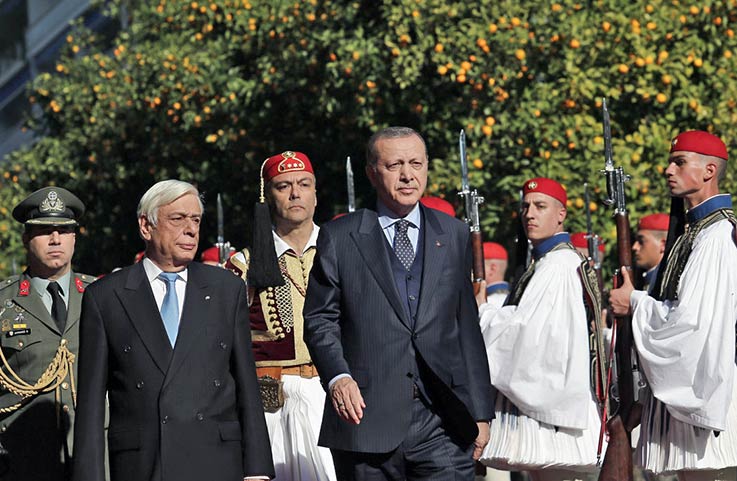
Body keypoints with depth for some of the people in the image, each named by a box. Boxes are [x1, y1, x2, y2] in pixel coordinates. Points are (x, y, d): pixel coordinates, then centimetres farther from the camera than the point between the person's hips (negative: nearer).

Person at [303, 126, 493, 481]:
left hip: (443, 425, 1)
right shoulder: (339, 238, 6)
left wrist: (480, 411, 12)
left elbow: (467, 327, 14)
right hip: (367, 419, -1)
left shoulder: (454, 235, 13)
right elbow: (320, 319, 5)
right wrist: (337, 377, -14)